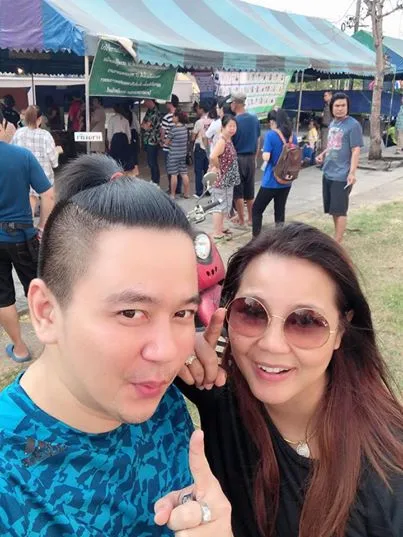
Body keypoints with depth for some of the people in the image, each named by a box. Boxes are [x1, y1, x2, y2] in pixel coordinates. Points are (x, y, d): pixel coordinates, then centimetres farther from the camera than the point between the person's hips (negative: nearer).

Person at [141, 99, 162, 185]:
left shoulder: (155, 112, -16)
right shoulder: (149, 110, 12)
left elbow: (147, 126, -18)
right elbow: (143, 124, 12)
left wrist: (144, 125, 0)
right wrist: (145, 125, -7)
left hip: (153, 141, -9)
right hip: (147, 140, 9)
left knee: (153, 162, -2)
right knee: (150, 162, 16)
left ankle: (156, 183, 7)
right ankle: (153, 180, 27)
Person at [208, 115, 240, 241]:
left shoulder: (229, 140, 9)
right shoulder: (221, 141, -20)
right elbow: (213, 156, -36)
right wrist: (218, 168, -20)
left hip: (228, 180, 9)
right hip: (221, 180, -9)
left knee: (224, 205, 18)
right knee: (219, 205, -2)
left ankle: (220, 228, 30)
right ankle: (217, 233, 6)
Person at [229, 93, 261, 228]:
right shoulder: (255, 119, 4)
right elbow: (258, 141, 10)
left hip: (237, 158, -5)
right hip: (251, 159, 5)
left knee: (238, 192, 4)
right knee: (250, 192, 13)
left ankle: (241, 221, 8)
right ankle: (251, 219, 21)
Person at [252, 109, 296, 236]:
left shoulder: (271, 135, -12)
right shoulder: (293, 136, 6)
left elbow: (266, 157, -17)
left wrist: (263, 152, 2)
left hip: (271, 181, -6)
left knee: (256, 210, 6)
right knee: (280, 211, 12)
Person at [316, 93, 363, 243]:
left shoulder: (353, 125, -12)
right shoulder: (333, 123, 12)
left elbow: (356, 150, -15)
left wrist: (352, 173, -23)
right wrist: (323, 154, 6)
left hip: (342, 176, -8)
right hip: (328, 173, 8)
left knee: (340, 211, -3)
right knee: (333, 210, 16)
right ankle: (338, 236, 30)